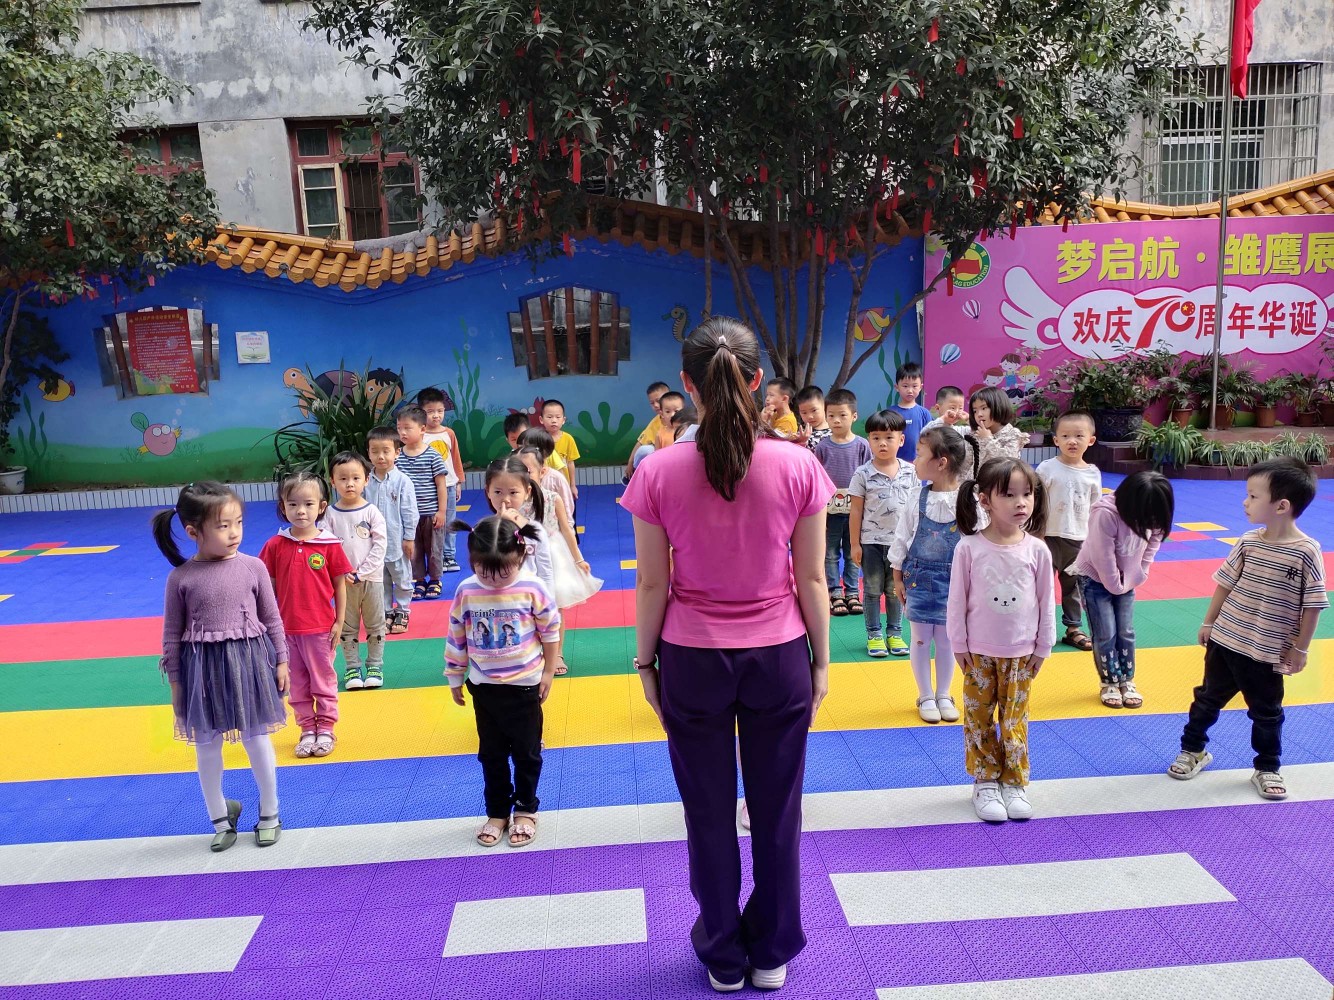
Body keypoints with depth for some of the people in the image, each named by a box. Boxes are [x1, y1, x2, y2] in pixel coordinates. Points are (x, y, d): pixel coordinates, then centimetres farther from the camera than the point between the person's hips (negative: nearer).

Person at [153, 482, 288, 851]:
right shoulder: (180, 578, -7)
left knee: (256, 739, 11)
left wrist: (281, 661, 4)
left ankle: (269, 814, 30)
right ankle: (221, 817, 34)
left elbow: (272, 619, 2)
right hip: (201, 668, 1)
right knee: (206, 746, 14)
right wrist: (175, 681, 1)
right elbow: (172, 633, 0)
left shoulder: (252, 567, -6)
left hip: (248, 662, 0)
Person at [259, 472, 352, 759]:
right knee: (297, 682, 14)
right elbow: (269, 588, 3)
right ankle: (307, 729, 27)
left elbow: (340, 585, -2)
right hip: (287, 628, 2)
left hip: (320, 627, -2)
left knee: (323, 679, 10)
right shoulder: (275, 545, -3)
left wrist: (339, 622, -3)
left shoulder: (330, 545, -8)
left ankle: (325, 729, 23)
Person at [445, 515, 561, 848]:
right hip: (483, 687, 2)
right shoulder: (466, 591, -10)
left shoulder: (532, 590, -17)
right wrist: (455, 679, 7)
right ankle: (496, 812, 30)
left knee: (526, 752, 10)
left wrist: (548, 671, 0)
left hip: (524, 685, -2)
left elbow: (550, 631, -4)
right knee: (491, 753, 15)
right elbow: (456, 639, 1)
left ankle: (526, 809, 29)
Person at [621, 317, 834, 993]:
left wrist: (646, 664, 6)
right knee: (777, 811, 18)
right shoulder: (798, 466, -11)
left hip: (692, 659, 0)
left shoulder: (658, 473, -13)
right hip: (779, 657, 1)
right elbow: (812, 579, -5)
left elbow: (652, 585, -7)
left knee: (710, 815, 16)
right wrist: (821, 660, 8)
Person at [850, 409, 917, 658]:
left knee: (895, 590, 12)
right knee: (873, 590, 8)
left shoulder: (910, 472, 0)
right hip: (871, 542, -2)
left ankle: (895, 633, 22)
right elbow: (856, 511, -5)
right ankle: (874, 635, 16)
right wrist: (855, 544, -6)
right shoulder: (863, 474, -8)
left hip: (901, 541, 2)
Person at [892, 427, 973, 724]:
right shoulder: (918, 499, -5)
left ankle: (943, 696, 27)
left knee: (946, 639, 10)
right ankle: (926, 697, 22)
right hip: (919, 576, 1)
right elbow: (902, 539, 2)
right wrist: (898, 578, 3)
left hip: (952, 579, -1)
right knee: (920, 639, 7)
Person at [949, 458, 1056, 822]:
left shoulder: (1037, 550, -7)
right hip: (978, 652, -1)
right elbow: (957, 600, -5)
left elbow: (1046, 602, 2)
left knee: (1015, 720, 10)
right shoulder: (969, 547, -12)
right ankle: (986, 782, 23)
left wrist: (1043, 647, 5)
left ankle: (1015, 783, 25)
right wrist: (959, 645, -3)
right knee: (978, 717, 9)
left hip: (1021, 654, 1)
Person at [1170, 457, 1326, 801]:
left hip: (1268, 653, -3)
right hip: (1224, 640, 3)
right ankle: (1193, 750, 35)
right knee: (1208, 698, 17)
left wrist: (1300, 649, -8)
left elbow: (1313, 605, -11)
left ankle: (1267, 769, 33)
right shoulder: (1248, 542, -6)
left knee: (1267, 713, 14)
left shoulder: (1307, 552, -17)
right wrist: (1208, 623, 9)